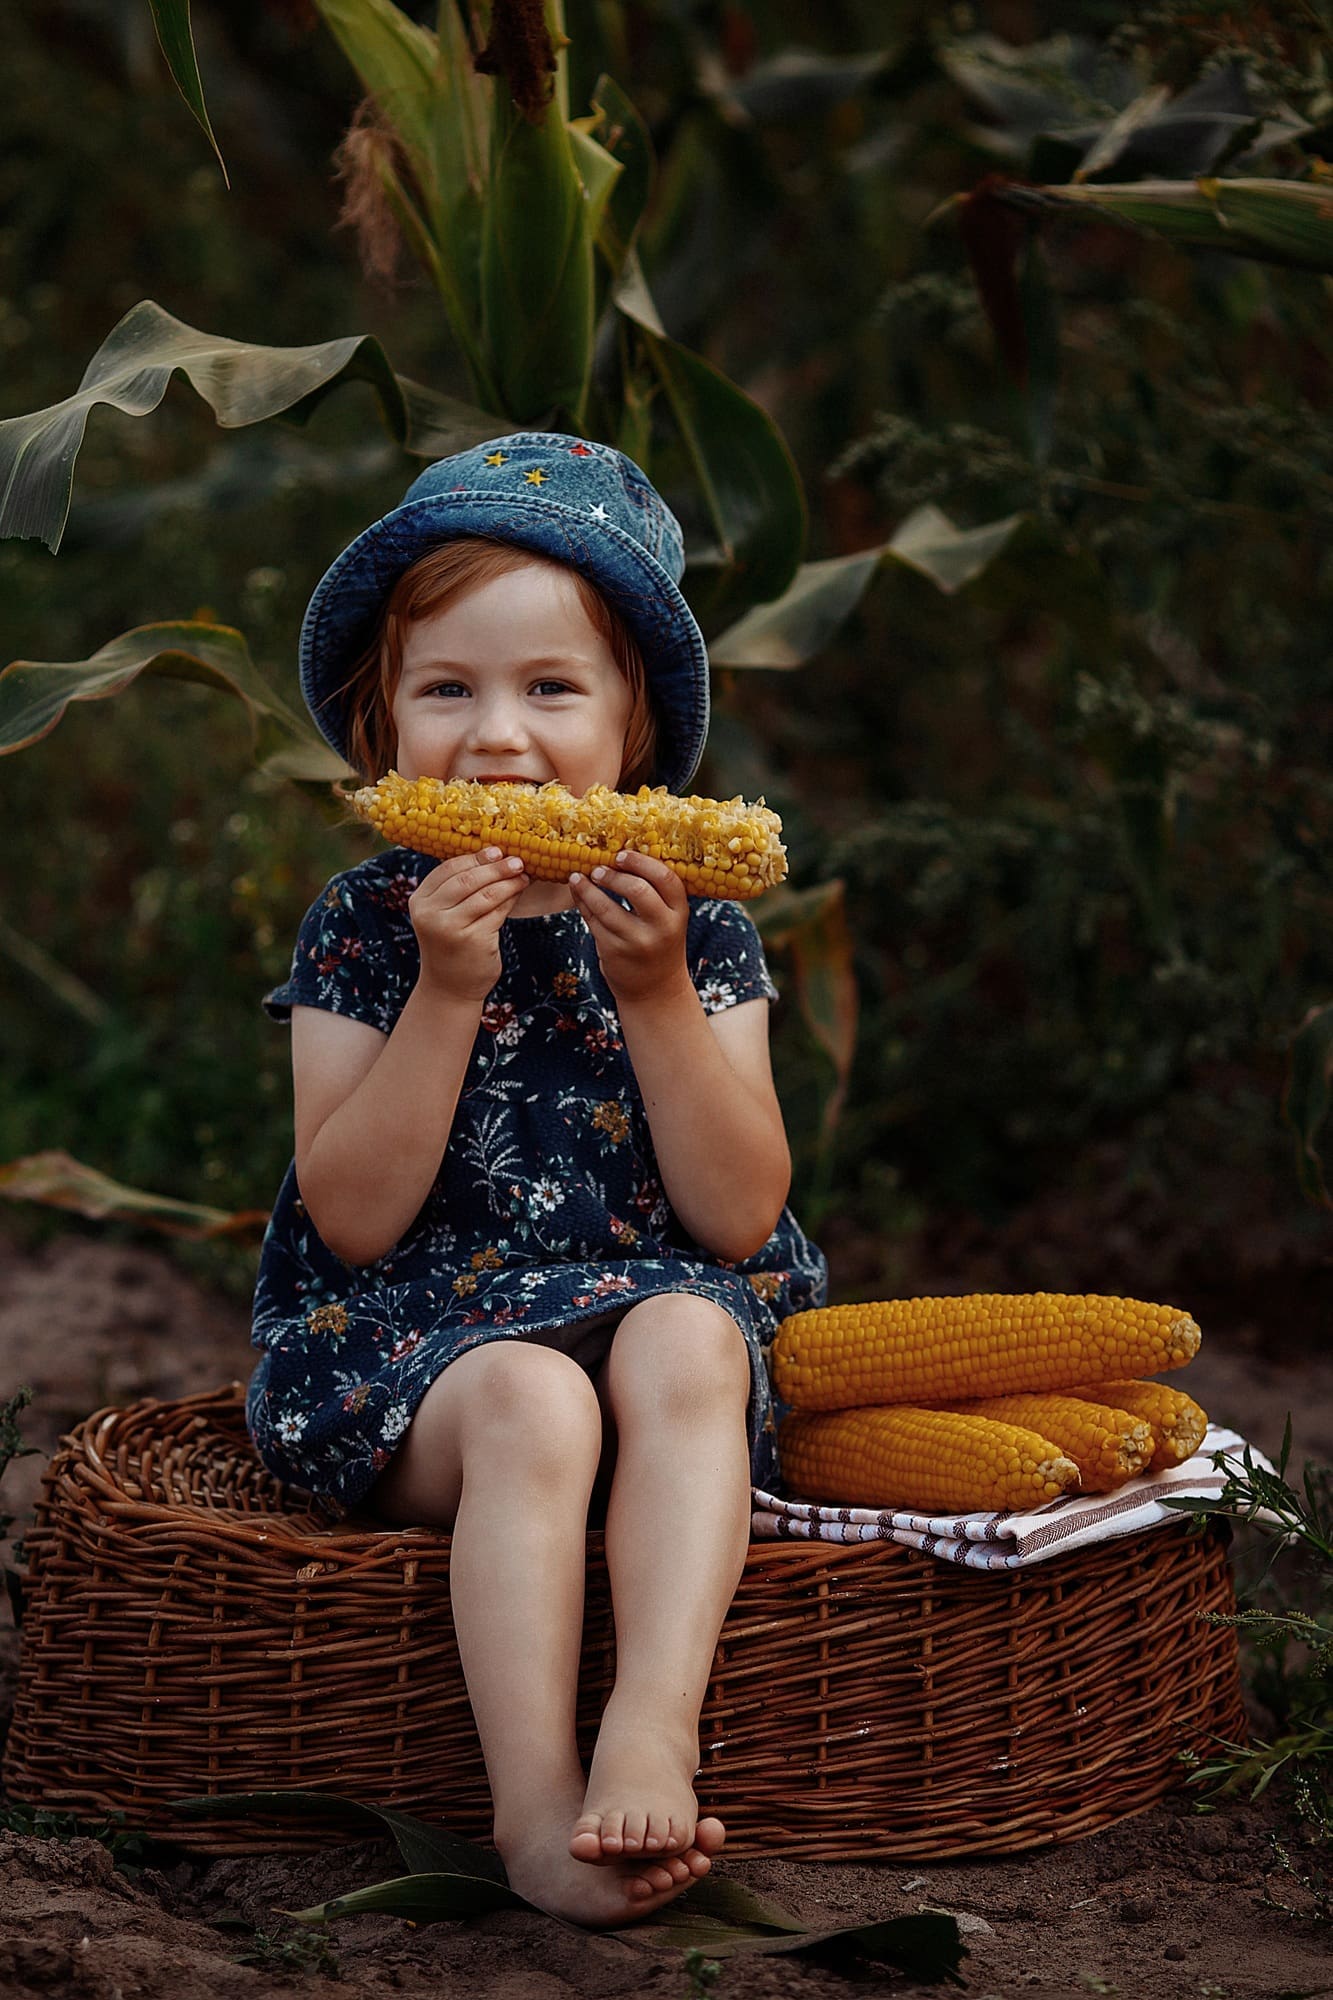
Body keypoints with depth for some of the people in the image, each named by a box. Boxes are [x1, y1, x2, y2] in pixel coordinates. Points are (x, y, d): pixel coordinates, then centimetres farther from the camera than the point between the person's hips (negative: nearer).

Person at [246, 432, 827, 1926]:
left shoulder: (697, 931, 4)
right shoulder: (364, 927, 1)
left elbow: (738, 1217, -5)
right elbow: (351, 1221, -8)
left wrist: (658, 992, -16)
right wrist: (448, 995, -17)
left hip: (657, 1314, 2)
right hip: (412, 1341, -1)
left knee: (687, 1340, -32)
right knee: (531, 1398, -33)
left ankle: (654, 1722, -41)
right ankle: (538, 1807, -37)